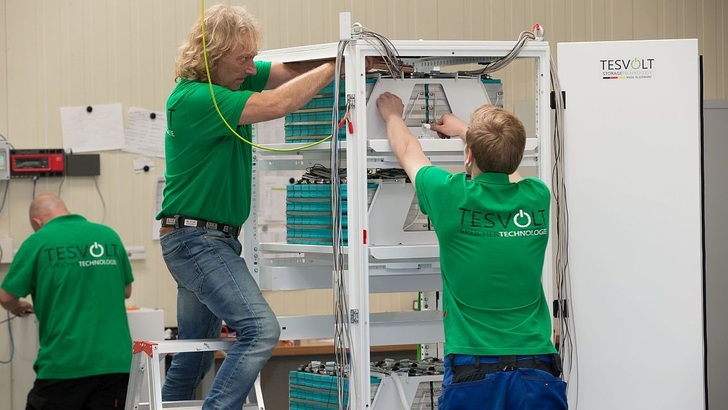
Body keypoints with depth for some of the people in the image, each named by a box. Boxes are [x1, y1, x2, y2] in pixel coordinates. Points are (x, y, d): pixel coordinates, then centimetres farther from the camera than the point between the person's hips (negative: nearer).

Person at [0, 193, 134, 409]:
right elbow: (126, 291, 21)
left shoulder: (38, 242, -2)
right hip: (114, 362, 4)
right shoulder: (109, 235, 9)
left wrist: (18, 307, 25)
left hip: (63, 364, -4)